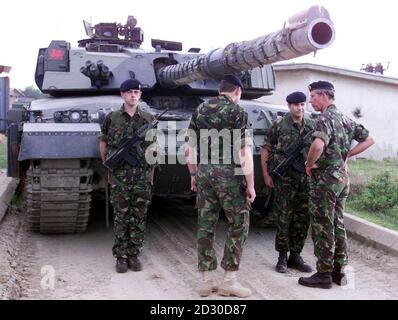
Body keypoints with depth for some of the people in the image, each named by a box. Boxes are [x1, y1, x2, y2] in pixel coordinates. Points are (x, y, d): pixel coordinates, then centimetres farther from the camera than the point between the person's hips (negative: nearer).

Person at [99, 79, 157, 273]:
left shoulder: (149, 119, 6)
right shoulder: (112, 118, 3)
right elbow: (103, 144, 11)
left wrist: (151, 172, 9)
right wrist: (109, 168, 7)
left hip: (142, 176, 1)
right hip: (119, 176, -1)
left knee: (139, 217, 5)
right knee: (121, 217, 3)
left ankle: (134, 255, 16)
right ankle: (121, 257, 12)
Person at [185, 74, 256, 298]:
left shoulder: (200, 110, 10)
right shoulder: (238, 112, -7)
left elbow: (190, 148, 12)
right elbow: (244, 152, -13)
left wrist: (193, 174, 20)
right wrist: (250, 184, -9)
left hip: (204, 172, 6)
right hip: (228, 173, -5)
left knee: (206, 225, 9)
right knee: (239, 224, 6)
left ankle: (207, 280, 15)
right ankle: (229, 280, 7)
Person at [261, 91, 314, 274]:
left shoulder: (311, 126, 8)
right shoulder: (279, 125, -3)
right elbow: (266, 150, 0)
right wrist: (266, 174, -4)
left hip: (306, 179, 4)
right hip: (284, 179, -4)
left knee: (303, 219, 7)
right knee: (283, 218, 0)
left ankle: (295, 256, 20)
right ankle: (282, 257, 13)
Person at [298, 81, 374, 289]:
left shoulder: (326, 118, -15)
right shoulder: (345, 118, 12)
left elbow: (318, 146, -33)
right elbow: (369, 140, 19)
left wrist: (309, 164, -15)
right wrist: (345, 155, 13)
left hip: (325, 178, -9)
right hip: (342, 178, 9)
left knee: (323, 227, -1)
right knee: (337, 224, 15)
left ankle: (324, 274, 6)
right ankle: (339, 271, 23)